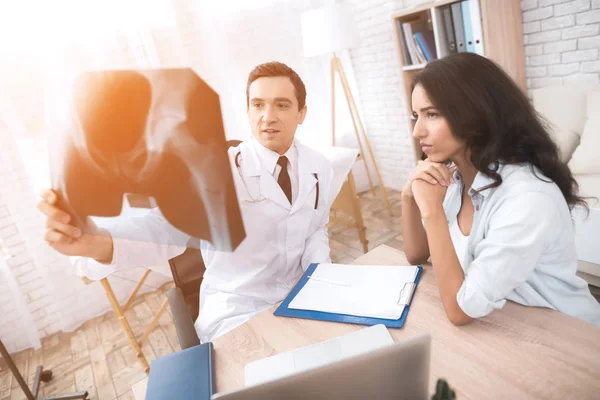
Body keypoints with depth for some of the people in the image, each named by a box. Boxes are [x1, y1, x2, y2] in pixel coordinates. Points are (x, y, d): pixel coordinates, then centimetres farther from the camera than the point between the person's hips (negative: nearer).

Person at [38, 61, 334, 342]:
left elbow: (316, 230, 8)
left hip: (300, 298, 5)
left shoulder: (319, 167, -2)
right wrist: (94, 243, -48)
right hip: (236, 314, -4)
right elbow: (167, 227, -29)